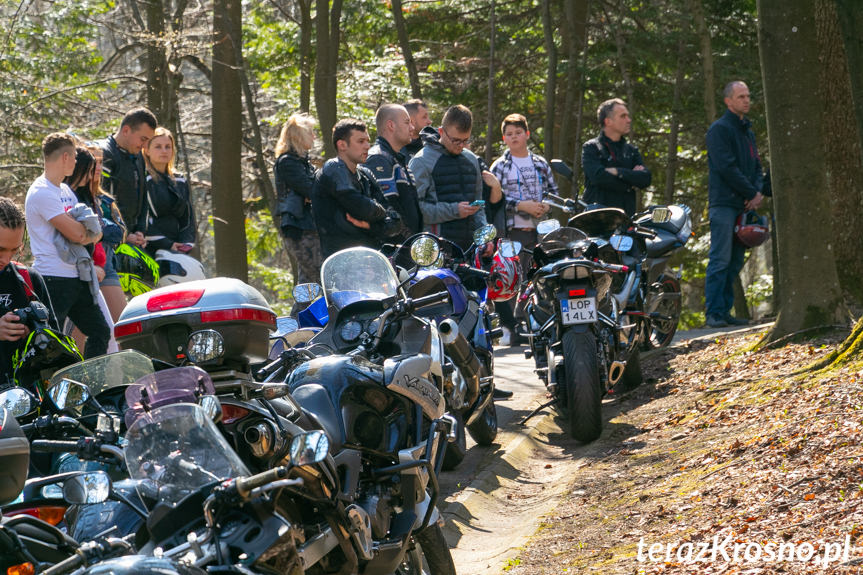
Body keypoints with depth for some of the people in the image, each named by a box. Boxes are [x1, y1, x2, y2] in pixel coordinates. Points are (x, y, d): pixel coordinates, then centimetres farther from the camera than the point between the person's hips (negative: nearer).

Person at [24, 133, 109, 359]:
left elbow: (96, 231, 15)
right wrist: (87, 226, 3)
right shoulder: (42, 193, -14)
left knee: (100, 332, 11)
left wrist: (89, 235, -10)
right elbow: (75, 232, -20)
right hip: (53, 279, -9)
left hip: (76, 278, 9)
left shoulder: (65, 190, 17)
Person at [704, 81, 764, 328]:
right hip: (723, 203, -8)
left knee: (735, 262, 7)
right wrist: (752, 193, -11)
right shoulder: (719, 129, -6)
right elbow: (727, 168, -15)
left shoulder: (747, 131, 20)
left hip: (744, 205, 8)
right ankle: (714, 313, -11)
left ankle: (724, 311, 10)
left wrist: (758, 191, 0)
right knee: (720, 260, -10)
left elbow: (756, 166, 20)